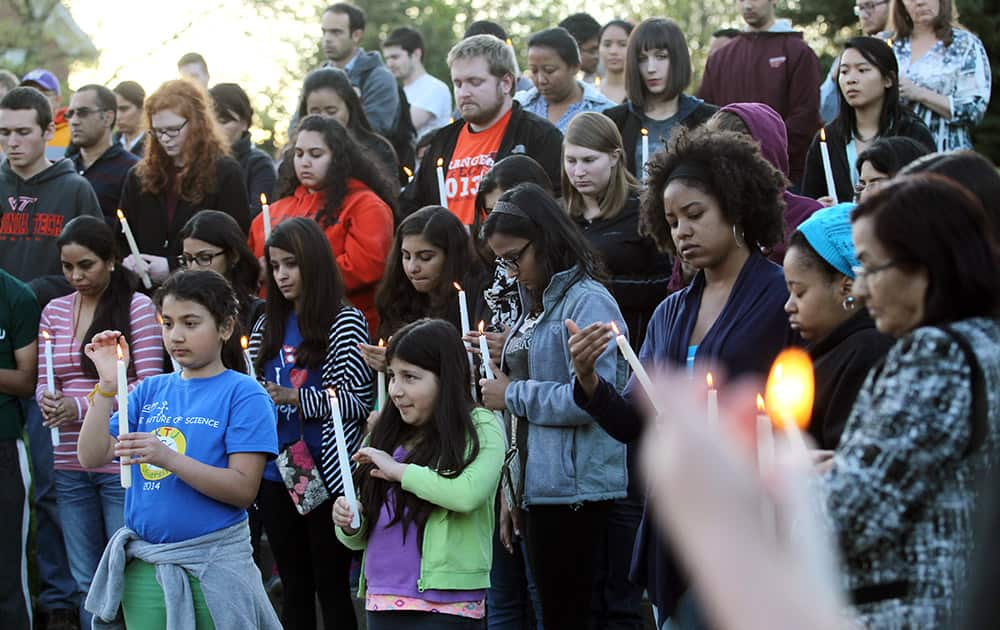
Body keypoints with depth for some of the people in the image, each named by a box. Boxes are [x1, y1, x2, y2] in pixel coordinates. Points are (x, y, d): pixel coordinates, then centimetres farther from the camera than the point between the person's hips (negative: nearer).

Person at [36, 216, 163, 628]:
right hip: (70, 464, 5)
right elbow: (43, 382, 13)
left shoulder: (137, 307, -4)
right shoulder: (55, 311, 11)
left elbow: (149, 385, -9)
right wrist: (48, 400, -11)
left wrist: (82, 406, -18)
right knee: (87, 582, 11)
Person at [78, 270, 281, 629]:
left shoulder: (243, 394, -5)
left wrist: (169, 459, -23)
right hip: (144, 568, 5)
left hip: (213, 567, -4)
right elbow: (92, 457, 2)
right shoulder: (151, 391, 10)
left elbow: (244, 489, -14)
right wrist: (108, 385, -7)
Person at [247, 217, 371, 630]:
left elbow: (359, 401, -11)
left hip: (325, 473, -5)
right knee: (294, 587, 12)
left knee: (331, 587, 0)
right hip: (276, 475, 5)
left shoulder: (345, 322, -5)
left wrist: (294, 397, -20)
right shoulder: (268, 326, 11)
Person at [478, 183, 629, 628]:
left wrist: (513, 395, -11)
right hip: (536, 490, 9)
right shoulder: (535, 305, 15)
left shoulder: (588, 302, -11)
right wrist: (512, 491, 16)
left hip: (575, 492, -9)